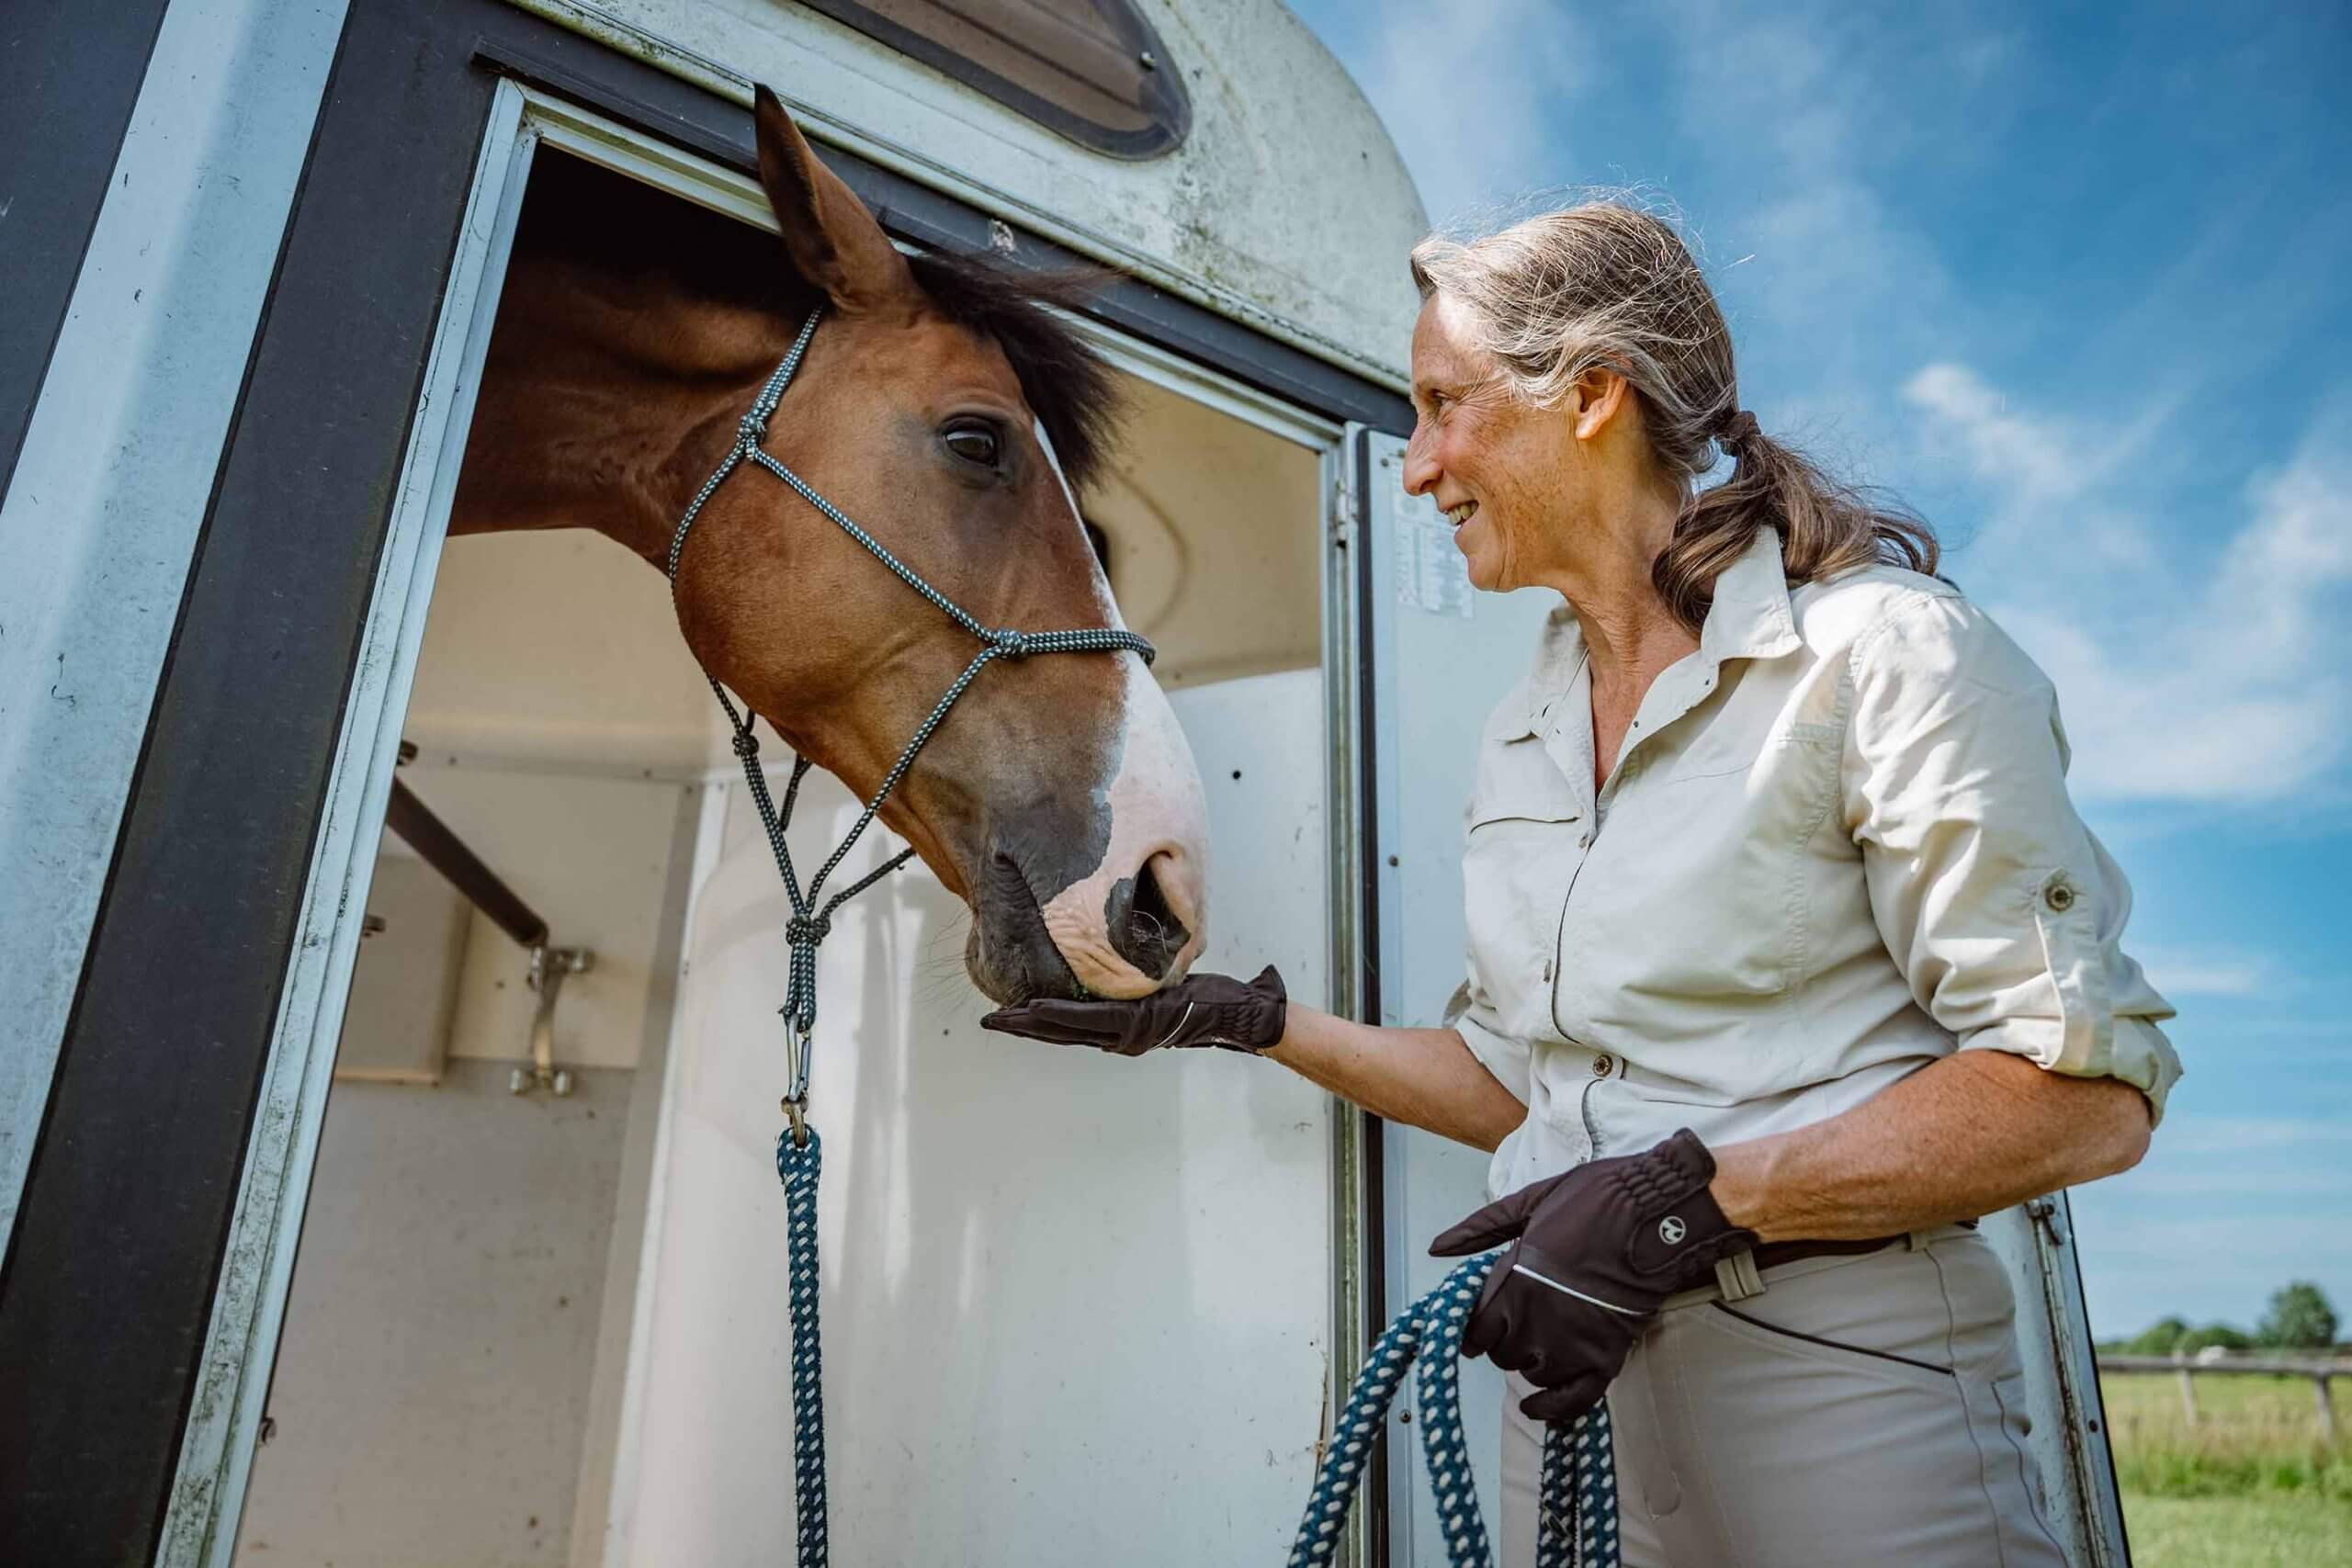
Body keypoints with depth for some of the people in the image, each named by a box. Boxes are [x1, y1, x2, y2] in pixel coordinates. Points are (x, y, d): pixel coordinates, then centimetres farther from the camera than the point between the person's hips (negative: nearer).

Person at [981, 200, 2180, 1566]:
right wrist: (1248, 1020, 7)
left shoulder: (1884, 650, -11)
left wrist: (1694, 1197, -22)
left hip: (1836, 1367, -6)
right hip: (1575, 1364, 6)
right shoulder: (1523, 733, 10)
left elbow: (2088, 1089, -15)